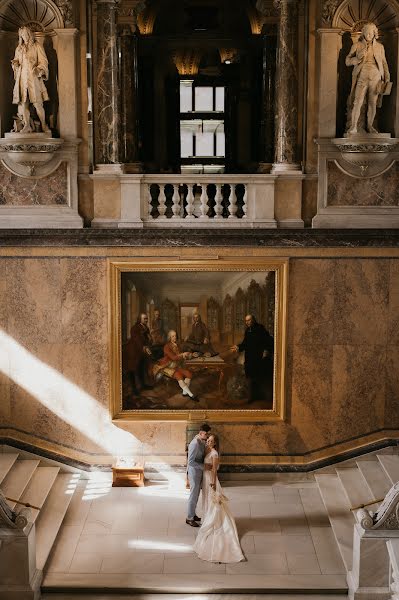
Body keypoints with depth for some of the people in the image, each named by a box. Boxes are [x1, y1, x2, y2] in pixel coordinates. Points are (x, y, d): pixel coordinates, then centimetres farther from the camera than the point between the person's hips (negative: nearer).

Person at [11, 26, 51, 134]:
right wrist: (15, 63, 1)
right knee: (23, 103, -2)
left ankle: (44, 125, 2)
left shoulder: (37, 46, 5)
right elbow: (16, 60, 25)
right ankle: (27, 126, 2)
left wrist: (39, 69, -17)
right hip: (22, 77, 4)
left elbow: (43, 61, 1)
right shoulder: (19, 48, 18)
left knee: (37, 103, -9)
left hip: (33, 77, -4)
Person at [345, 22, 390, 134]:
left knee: (372, 103, 5)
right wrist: (358, 58, -14)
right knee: (358, 102, -10)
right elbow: (347, 61, 5)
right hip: (362, 78, -2)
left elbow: (384, 63, 16)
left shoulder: (380, 47, 12)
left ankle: (370, 126, 15)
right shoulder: (357, 45, 5)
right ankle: (353, 127, -7)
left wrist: (387, 77, 5)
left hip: (375, 78, 2)